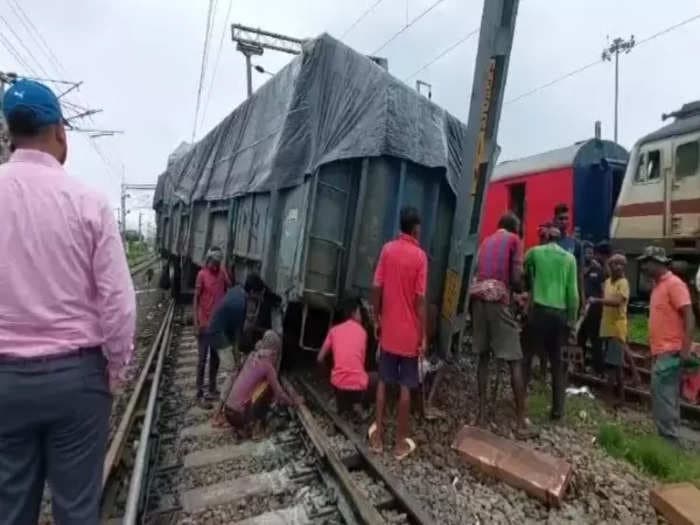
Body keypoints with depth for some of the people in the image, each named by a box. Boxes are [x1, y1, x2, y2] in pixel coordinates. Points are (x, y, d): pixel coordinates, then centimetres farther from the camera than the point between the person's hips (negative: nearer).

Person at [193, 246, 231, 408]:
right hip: (205, 324, -5)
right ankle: (200, 394, 11)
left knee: (215, 358, 14)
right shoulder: (202, 275, -10)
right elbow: (196, 299, -9)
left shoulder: (222, 273, 2)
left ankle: (212, 389, 27)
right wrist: (196, 323, -12)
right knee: (202, 359, 2)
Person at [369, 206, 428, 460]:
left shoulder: (387, 249, -1)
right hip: (409, 333, -3)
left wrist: (376, 319, 11)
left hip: (388, 330, 4)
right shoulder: (419, 255, -12)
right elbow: (420, 300, -14)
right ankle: (401, 442, 19)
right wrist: (424, 336, -7)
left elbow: (377, 288, -1)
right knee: (405, 386, 7)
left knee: (383, 381, 15)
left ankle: (378, 434, 25)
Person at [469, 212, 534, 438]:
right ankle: (521, 421, 4)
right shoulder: (514, 240, 7)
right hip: (498, 299, -5)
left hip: (478, 297, 5)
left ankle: (481, 413, 13)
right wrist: (519, 291, 17)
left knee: (483, 357, 12)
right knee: (515, 361, 2)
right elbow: (516, 277, -4)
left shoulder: (486, 240, 23)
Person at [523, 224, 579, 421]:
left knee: (527, 355, 9)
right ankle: (558, 408, 14)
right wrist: (572, 319, 8)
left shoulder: (535, 252, 3)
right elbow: (573, 291, 3)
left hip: (539, 310, -2)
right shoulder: (569, 258, 7)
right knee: (557, 361, 11)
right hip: (560, 313, 2)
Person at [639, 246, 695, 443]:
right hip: (659, 352, 9)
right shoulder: (657, 285, 16)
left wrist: (685, 350, -22)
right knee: (665, 398, 14)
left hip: (670, 353, -9)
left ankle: (668, 440, 2)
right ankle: (668, 438, 22)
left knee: (663, 398, -7)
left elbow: (689, 317, -16)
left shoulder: (674, 283, -10)